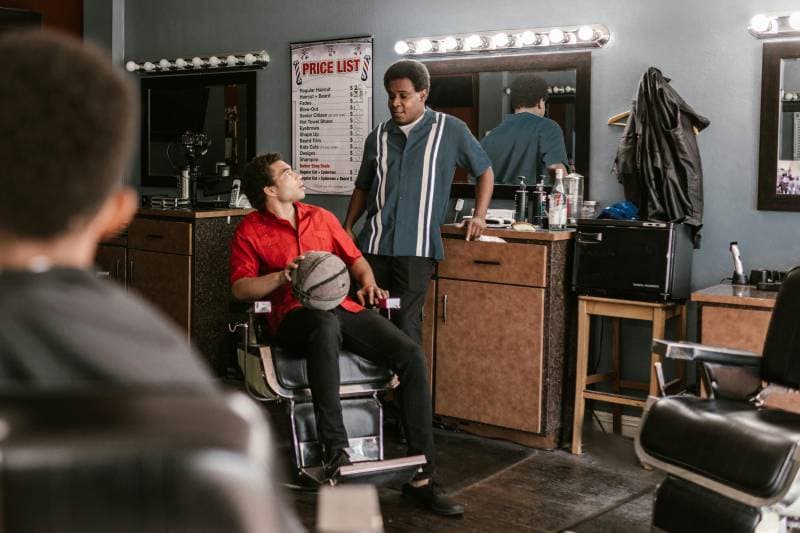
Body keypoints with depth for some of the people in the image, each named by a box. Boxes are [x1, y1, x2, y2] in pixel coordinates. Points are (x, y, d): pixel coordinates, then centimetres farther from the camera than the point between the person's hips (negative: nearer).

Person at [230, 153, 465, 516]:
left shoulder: (321, 217, 23)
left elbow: (355, 258, 28)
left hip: (344, 307, 5)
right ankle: (335, 450, -40)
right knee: (326, 324, -43)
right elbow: (239, 288, 1)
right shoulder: (250, 231, 10)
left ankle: (420, 476, -18)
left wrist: (367, 283, 6)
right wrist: (284, 275, -14)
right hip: (296, 316, -4)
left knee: (411, 355, -20)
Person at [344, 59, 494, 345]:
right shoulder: (378, 137, 12)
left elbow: (484, 171, 12)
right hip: (375, 243, 4)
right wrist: (347, 227, 11)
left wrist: (479, 216, 2)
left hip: (418, 246, -4)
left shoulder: (451, 130, 2)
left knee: (406, 320, -8)